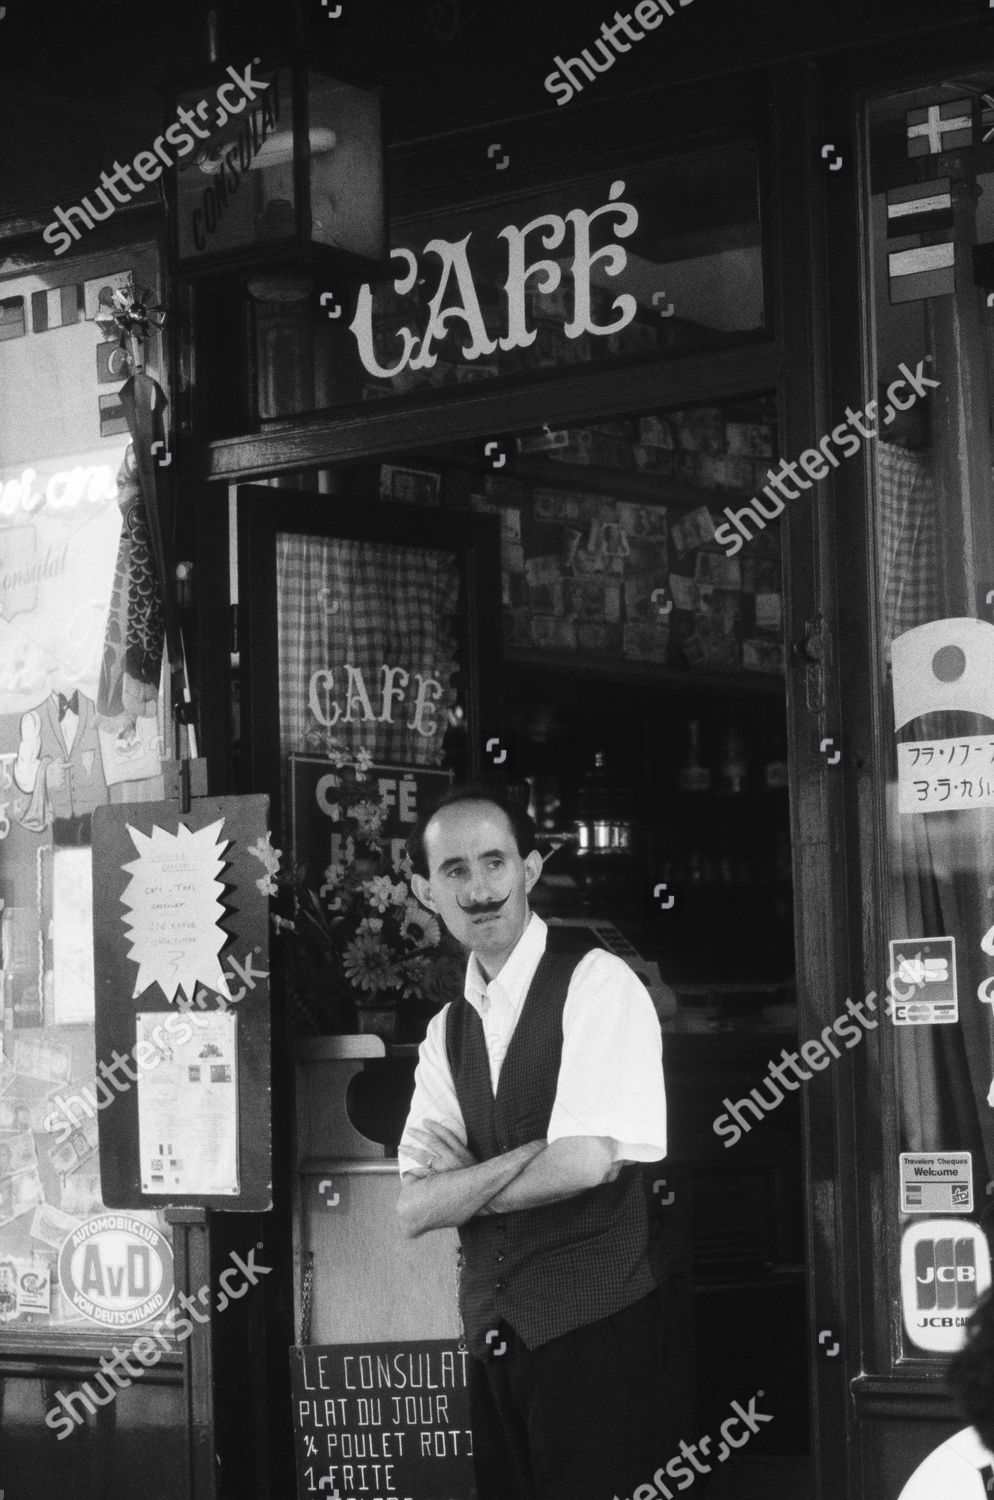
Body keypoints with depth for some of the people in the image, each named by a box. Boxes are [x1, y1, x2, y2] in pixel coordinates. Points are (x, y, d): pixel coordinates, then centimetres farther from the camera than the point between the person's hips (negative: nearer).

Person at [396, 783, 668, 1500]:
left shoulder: (598, 983, -7)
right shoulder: (447, 1031, 11)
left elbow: (590, 1162, -17)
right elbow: (414, 1209, 2)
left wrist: (464, 1185, -2)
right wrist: (534, 1155, -13)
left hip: (595, 1330, -6)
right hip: (492, 1331, 6)